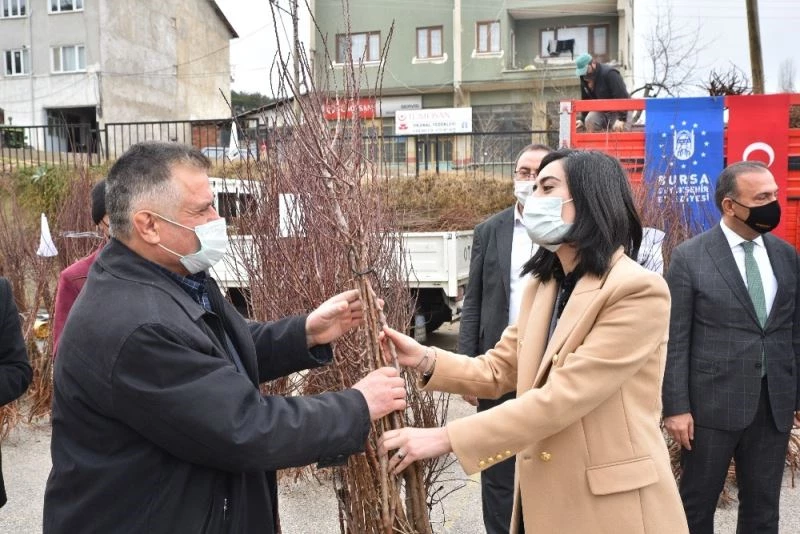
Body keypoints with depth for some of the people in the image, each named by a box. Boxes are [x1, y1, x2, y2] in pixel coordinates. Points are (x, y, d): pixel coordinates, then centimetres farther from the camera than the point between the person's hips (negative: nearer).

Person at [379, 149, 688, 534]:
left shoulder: (640, 290, -19)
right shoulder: (541, 285, 7)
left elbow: (561, 397, -25)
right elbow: (498, 370, 7)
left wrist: (446, 438, -26)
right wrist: (425, 359, -10)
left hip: (611, 503, -6)